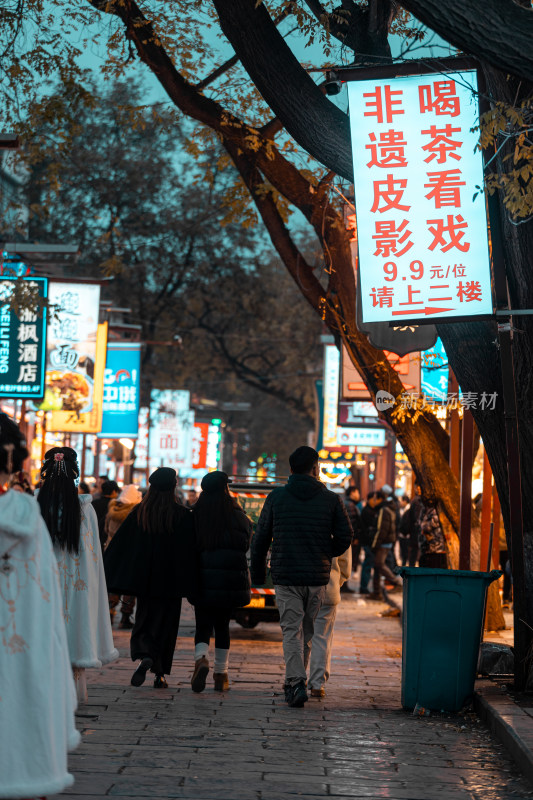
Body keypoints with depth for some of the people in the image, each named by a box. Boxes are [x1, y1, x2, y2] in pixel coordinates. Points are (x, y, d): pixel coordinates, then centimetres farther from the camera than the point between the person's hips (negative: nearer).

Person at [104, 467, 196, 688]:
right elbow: (191, 551, -6)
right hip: (170, 582, -2)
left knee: (144, 622, 10)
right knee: (165, 624, 8)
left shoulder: (138, 513, -1)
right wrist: (190, 586, -1)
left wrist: (105, 576, 5)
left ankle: (142, 657, -18)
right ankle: (160, 674, 7)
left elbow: (118, 545, 0)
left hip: (143, 579, 2)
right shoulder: (183, 516, -6)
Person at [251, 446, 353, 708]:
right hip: (318, 577, 1)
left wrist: (258, 573, 13)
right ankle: (294, 683, 22)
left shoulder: (276, 498, 1)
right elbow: (344, 538, -1)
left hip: (285, 577, -1)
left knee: (292, 630, -1)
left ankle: (296, 682, -18)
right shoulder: (331, 500, 1)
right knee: (307, 630, 14)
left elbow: (260, 539, 4)